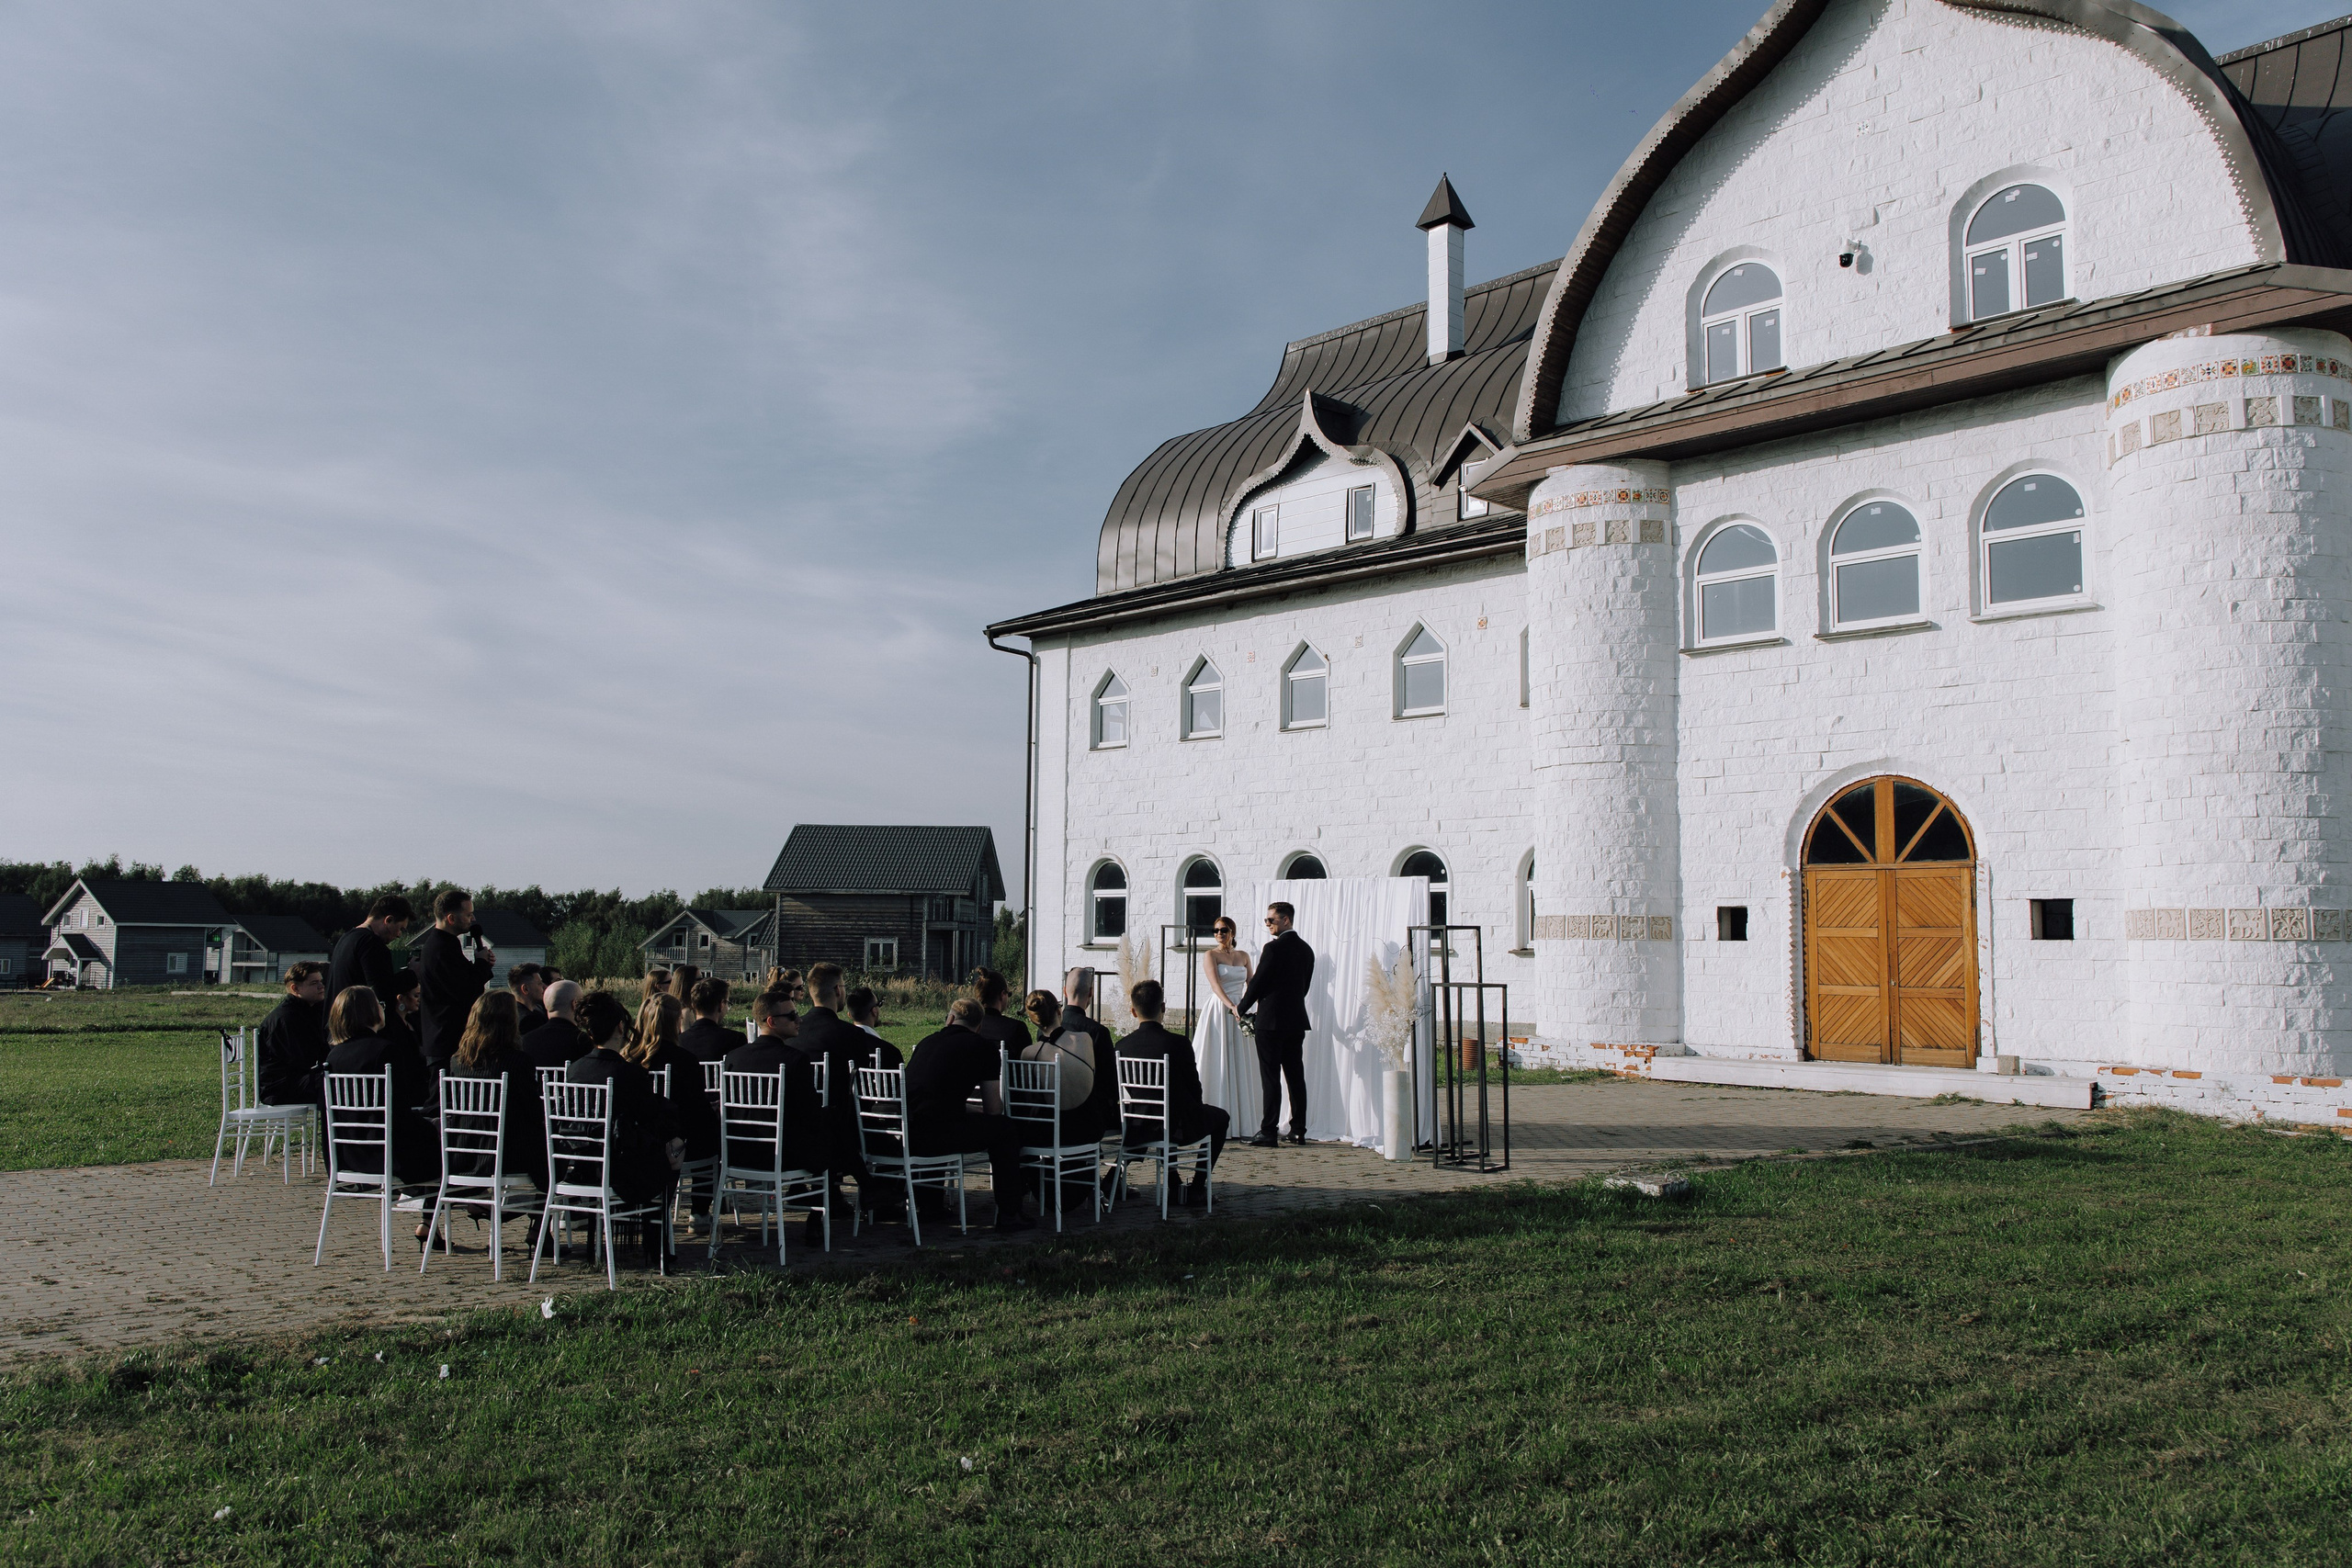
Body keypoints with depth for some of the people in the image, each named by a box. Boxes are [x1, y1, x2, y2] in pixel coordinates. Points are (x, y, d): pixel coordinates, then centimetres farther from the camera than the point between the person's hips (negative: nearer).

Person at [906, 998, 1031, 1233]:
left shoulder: (927, 1041, 22)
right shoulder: (983, 1046, 7)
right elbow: (994, 1109, 8)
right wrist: (975, 1113, 30)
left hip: (907, 1137, 6)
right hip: (937, 1134, -6)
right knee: (1006, 1127, 14)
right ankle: (1009, 1214, 14)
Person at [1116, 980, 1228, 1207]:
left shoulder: (1123, 1045, -7)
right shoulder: (1178, 1043, -18)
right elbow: (1194, 1090, -7)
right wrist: (1196, 1109, 15)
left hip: (1136, 1129, 4)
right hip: (1177, 1128, -4)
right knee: (1220, 1117, 24)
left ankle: (1174, 1183, 38)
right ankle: (1196, 1189, 18)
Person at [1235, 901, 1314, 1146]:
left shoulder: (1273, 948, -14)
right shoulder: (1306, 949, 11)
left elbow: (1258, 983, -11)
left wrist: (1241, 1009, 3)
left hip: (1271, 1020, -7)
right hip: (1297, 1020, 7)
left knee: (1271, 1078, -5)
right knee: (1296, 1076, 10)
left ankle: (1268, 1132, -4)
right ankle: (1298, 1130, 14)